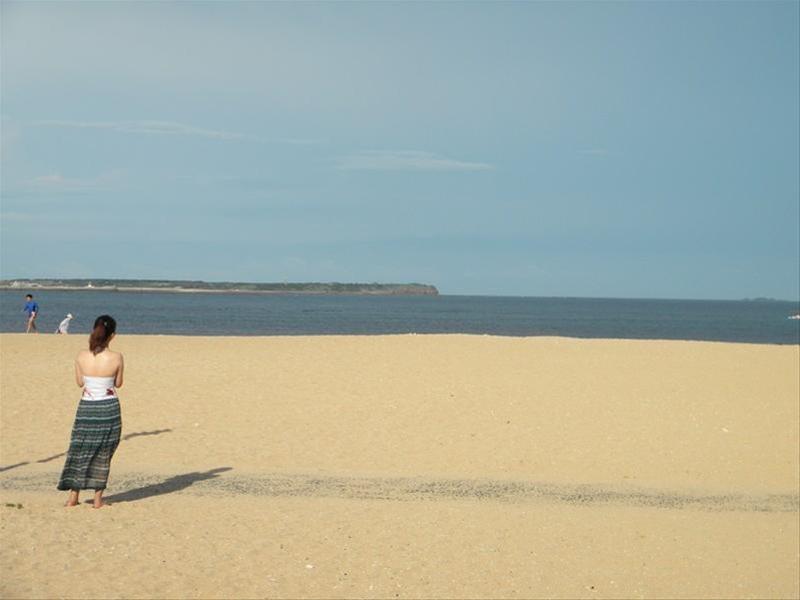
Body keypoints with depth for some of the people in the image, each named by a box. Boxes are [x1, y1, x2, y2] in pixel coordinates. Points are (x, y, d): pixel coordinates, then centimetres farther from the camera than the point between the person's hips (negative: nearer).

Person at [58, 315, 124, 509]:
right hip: (109, 407, -1)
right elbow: (118, 383, 0)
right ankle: (98, 498, 12)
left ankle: (73, 496, 16)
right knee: (103, 454, 9)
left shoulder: (82, 356, -8)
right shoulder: (116, 358, -13)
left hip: (87, 407, 1)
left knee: (80, 449, 14)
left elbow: (79, 382, 4)